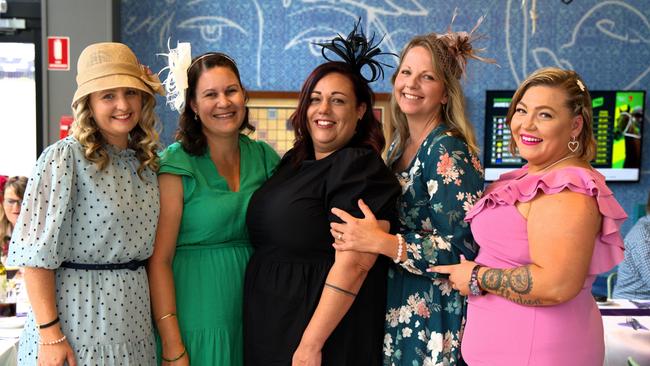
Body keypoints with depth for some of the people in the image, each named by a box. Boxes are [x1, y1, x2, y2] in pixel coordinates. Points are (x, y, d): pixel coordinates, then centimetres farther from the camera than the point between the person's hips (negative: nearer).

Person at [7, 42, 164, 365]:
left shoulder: (147, 163, 7)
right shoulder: (63, 157, -11)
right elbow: (36, 252, -14)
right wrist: (49, 333, -17)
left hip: (133, 316, 6)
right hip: (76, 314, -6)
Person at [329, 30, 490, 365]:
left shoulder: (448, 152, -16)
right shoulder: (399, 143, 7)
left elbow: (462, 250, -21)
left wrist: (380, 242, -27)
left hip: (433, 316, -7)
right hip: (392, 307, 7)